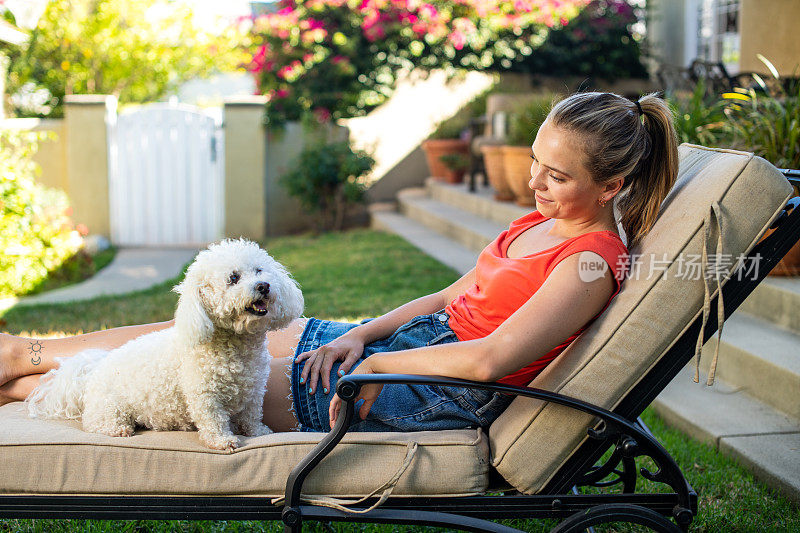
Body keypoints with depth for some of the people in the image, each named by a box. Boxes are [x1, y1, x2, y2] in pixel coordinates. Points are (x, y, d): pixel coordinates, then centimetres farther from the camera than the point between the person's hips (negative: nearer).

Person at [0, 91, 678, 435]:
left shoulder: (592, 260, -19)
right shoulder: (539, 223, 10)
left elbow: (490, 358, -30)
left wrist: (374, 362, -19)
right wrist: (360, 335, -1)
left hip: (438, 398, -8)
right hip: (398, 343, 8)